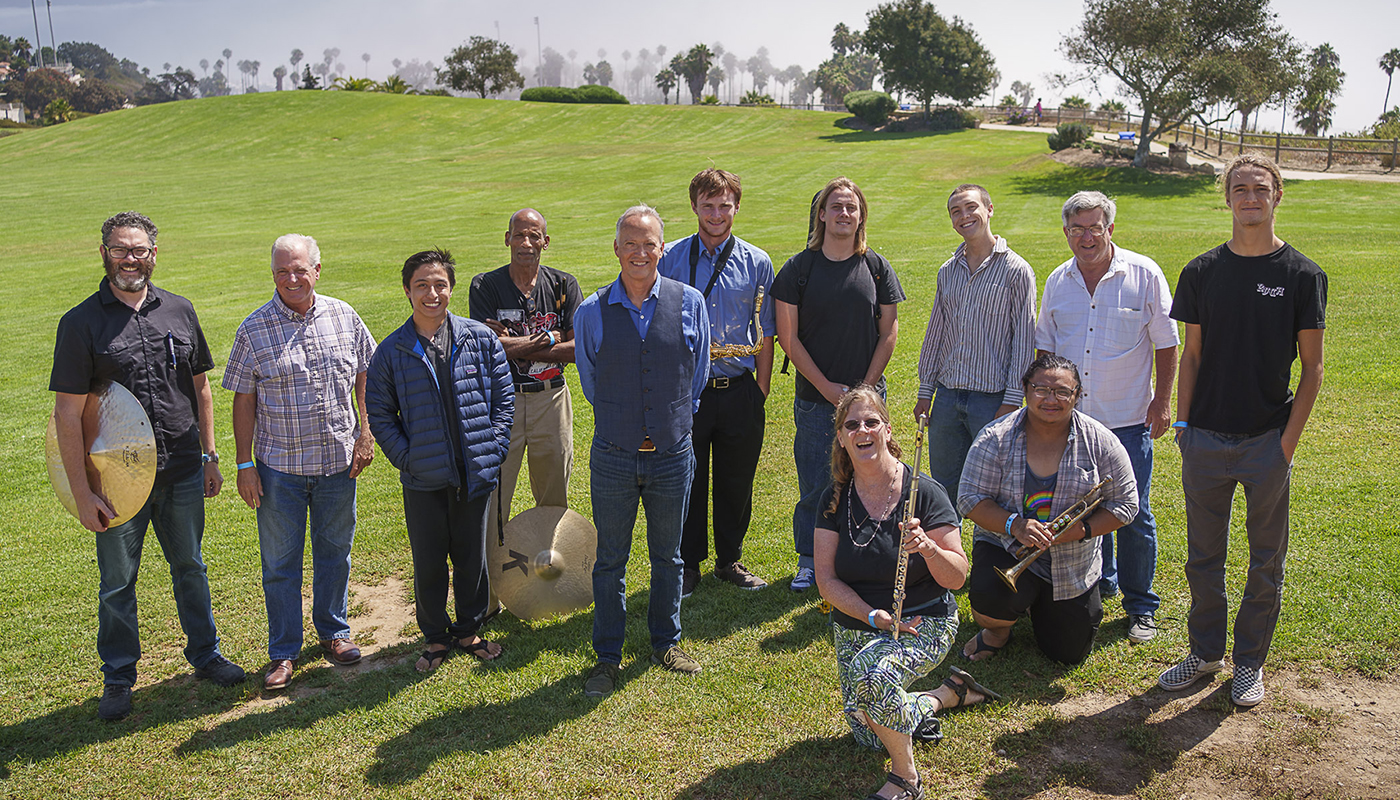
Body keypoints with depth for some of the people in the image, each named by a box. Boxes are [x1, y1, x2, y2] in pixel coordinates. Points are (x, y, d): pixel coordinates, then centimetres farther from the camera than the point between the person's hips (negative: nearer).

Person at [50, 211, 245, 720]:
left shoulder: (179, 312, 3)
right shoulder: (81, 323, -8)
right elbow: (68, 414, -9)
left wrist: (209, 457, 9)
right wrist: (82, 495, -12)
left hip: (183, 472, 3)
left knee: (190, 567, 17)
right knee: (117, 582, 11)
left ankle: (204, 654, 34)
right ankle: (118, 678, 28)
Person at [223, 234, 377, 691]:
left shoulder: (343, 317, 1)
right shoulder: (254, 329, -5)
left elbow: (364, 377, 10)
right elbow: (243, 400, -2)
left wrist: (366, 434, 3)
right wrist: (245, 465, -5)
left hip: (338, 461, 2)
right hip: (279, 465, -2)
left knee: (335, 550, 14)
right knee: (280, 561, 6)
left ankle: (334, 632, 33)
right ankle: (283, 652, 20)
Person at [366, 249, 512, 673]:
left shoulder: (481, 339, -1)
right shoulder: (391, 352, -2)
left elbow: (504, 399, 3)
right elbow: (380, 414, 3)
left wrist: (493, 451, -5)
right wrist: (405, 459, -7)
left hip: (475, 474, 1)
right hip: (423, 479, 0)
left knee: (472, 557, 13)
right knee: (428, 563, 10)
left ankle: (469, 629, 33)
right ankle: (435, 637, 29)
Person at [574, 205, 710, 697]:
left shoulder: (690, 303, -3)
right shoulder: (591, 313, -4)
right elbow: (591, 383, 9)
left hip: (672, 454, 1)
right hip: (613, 457, -1)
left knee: (667, 556, 16)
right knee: (610, 561, 9)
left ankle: (666, 643, 36)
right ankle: (607, 658, 25)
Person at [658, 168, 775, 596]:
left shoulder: (756, 263, 4)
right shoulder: (670, 258, 1)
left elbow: (765, 334, 6)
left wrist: (761, 389, 2)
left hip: (739, 391, 1)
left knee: (737, 481, 11)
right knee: (688, 480, 7)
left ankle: (730, 560, 29)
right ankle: (687, 565, 23)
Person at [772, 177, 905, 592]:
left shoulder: (877, 267, 4)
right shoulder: (799, 268, -1)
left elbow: (889, 332, 4)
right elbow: (788, 336, -3)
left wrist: (865, 386, -6)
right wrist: (827, 387, -9)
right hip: (814, 398, -1)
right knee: (814, 485, 4)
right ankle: (809, 561, 20)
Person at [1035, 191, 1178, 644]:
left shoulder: (1144, 275, -5)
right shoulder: (1058, 282, 6)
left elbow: (1166, 345, -1)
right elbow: (1045, 347, 14)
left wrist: (1161, 403, -4)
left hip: (1128, 419, -3)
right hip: (1070, 418, 4)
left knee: (1134, 515, 2)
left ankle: (1141, 607, 17)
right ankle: (1100, 584, 34)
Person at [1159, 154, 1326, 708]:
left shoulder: (1303, 276, -3)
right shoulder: (1202, 272, 3)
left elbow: (1312, 367, -2)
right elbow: (1191, 354, 7)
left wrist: (1289, 440, -8)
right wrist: (1182, 422, 1)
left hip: (1268, 443, -2)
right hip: (1206, 439, 2)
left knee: (1266, 560, 10)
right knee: (1203, 557, 11)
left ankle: (1250, 662, 26)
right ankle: (1205, 652, 28)